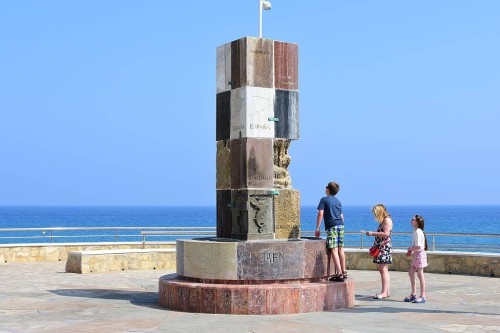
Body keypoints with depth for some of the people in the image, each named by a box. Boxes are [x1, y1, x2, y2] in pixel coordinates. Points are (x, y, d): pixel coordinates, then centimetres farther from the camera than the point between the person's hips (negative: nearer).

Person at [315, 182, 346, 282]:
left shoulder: (324, 199, 0)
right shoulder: (338, 201, 19)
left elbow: (320, 214, -7)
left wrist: (317, 229, -5)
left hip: (331, 226, -6)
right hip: (340, 225, 6)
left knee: (334, 250, -9)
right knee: (340, 249, 11)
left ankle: (339, 274, -17)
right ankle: (344, 272, 14)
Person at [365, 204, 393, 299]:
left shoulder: (387, 220, -10)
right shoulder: (383, 220, 19)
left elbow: (386, 234, -20)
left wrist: (373, 233, -17)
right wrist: (372, 234, 15)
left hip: (385, 247, -10)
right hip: (380, 247, 10)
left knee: (383, 269, -12)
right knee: (384, 270, 10)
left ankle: (384, 292, -14)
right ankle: (387, 291, 13)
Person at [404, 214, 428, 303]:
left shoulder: (417, 232, -18)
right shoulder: (416, 231, 12)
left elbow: (418, 246, -24)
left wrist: (410, 249, -8)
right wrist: (411, 250, 8)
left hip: (419, 254, -10)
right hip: (416, 255, 10)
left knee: (420, 274, -3)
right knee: (411, 273, 12)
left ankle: (422, 296, 3)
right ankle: (413, 294, 19)